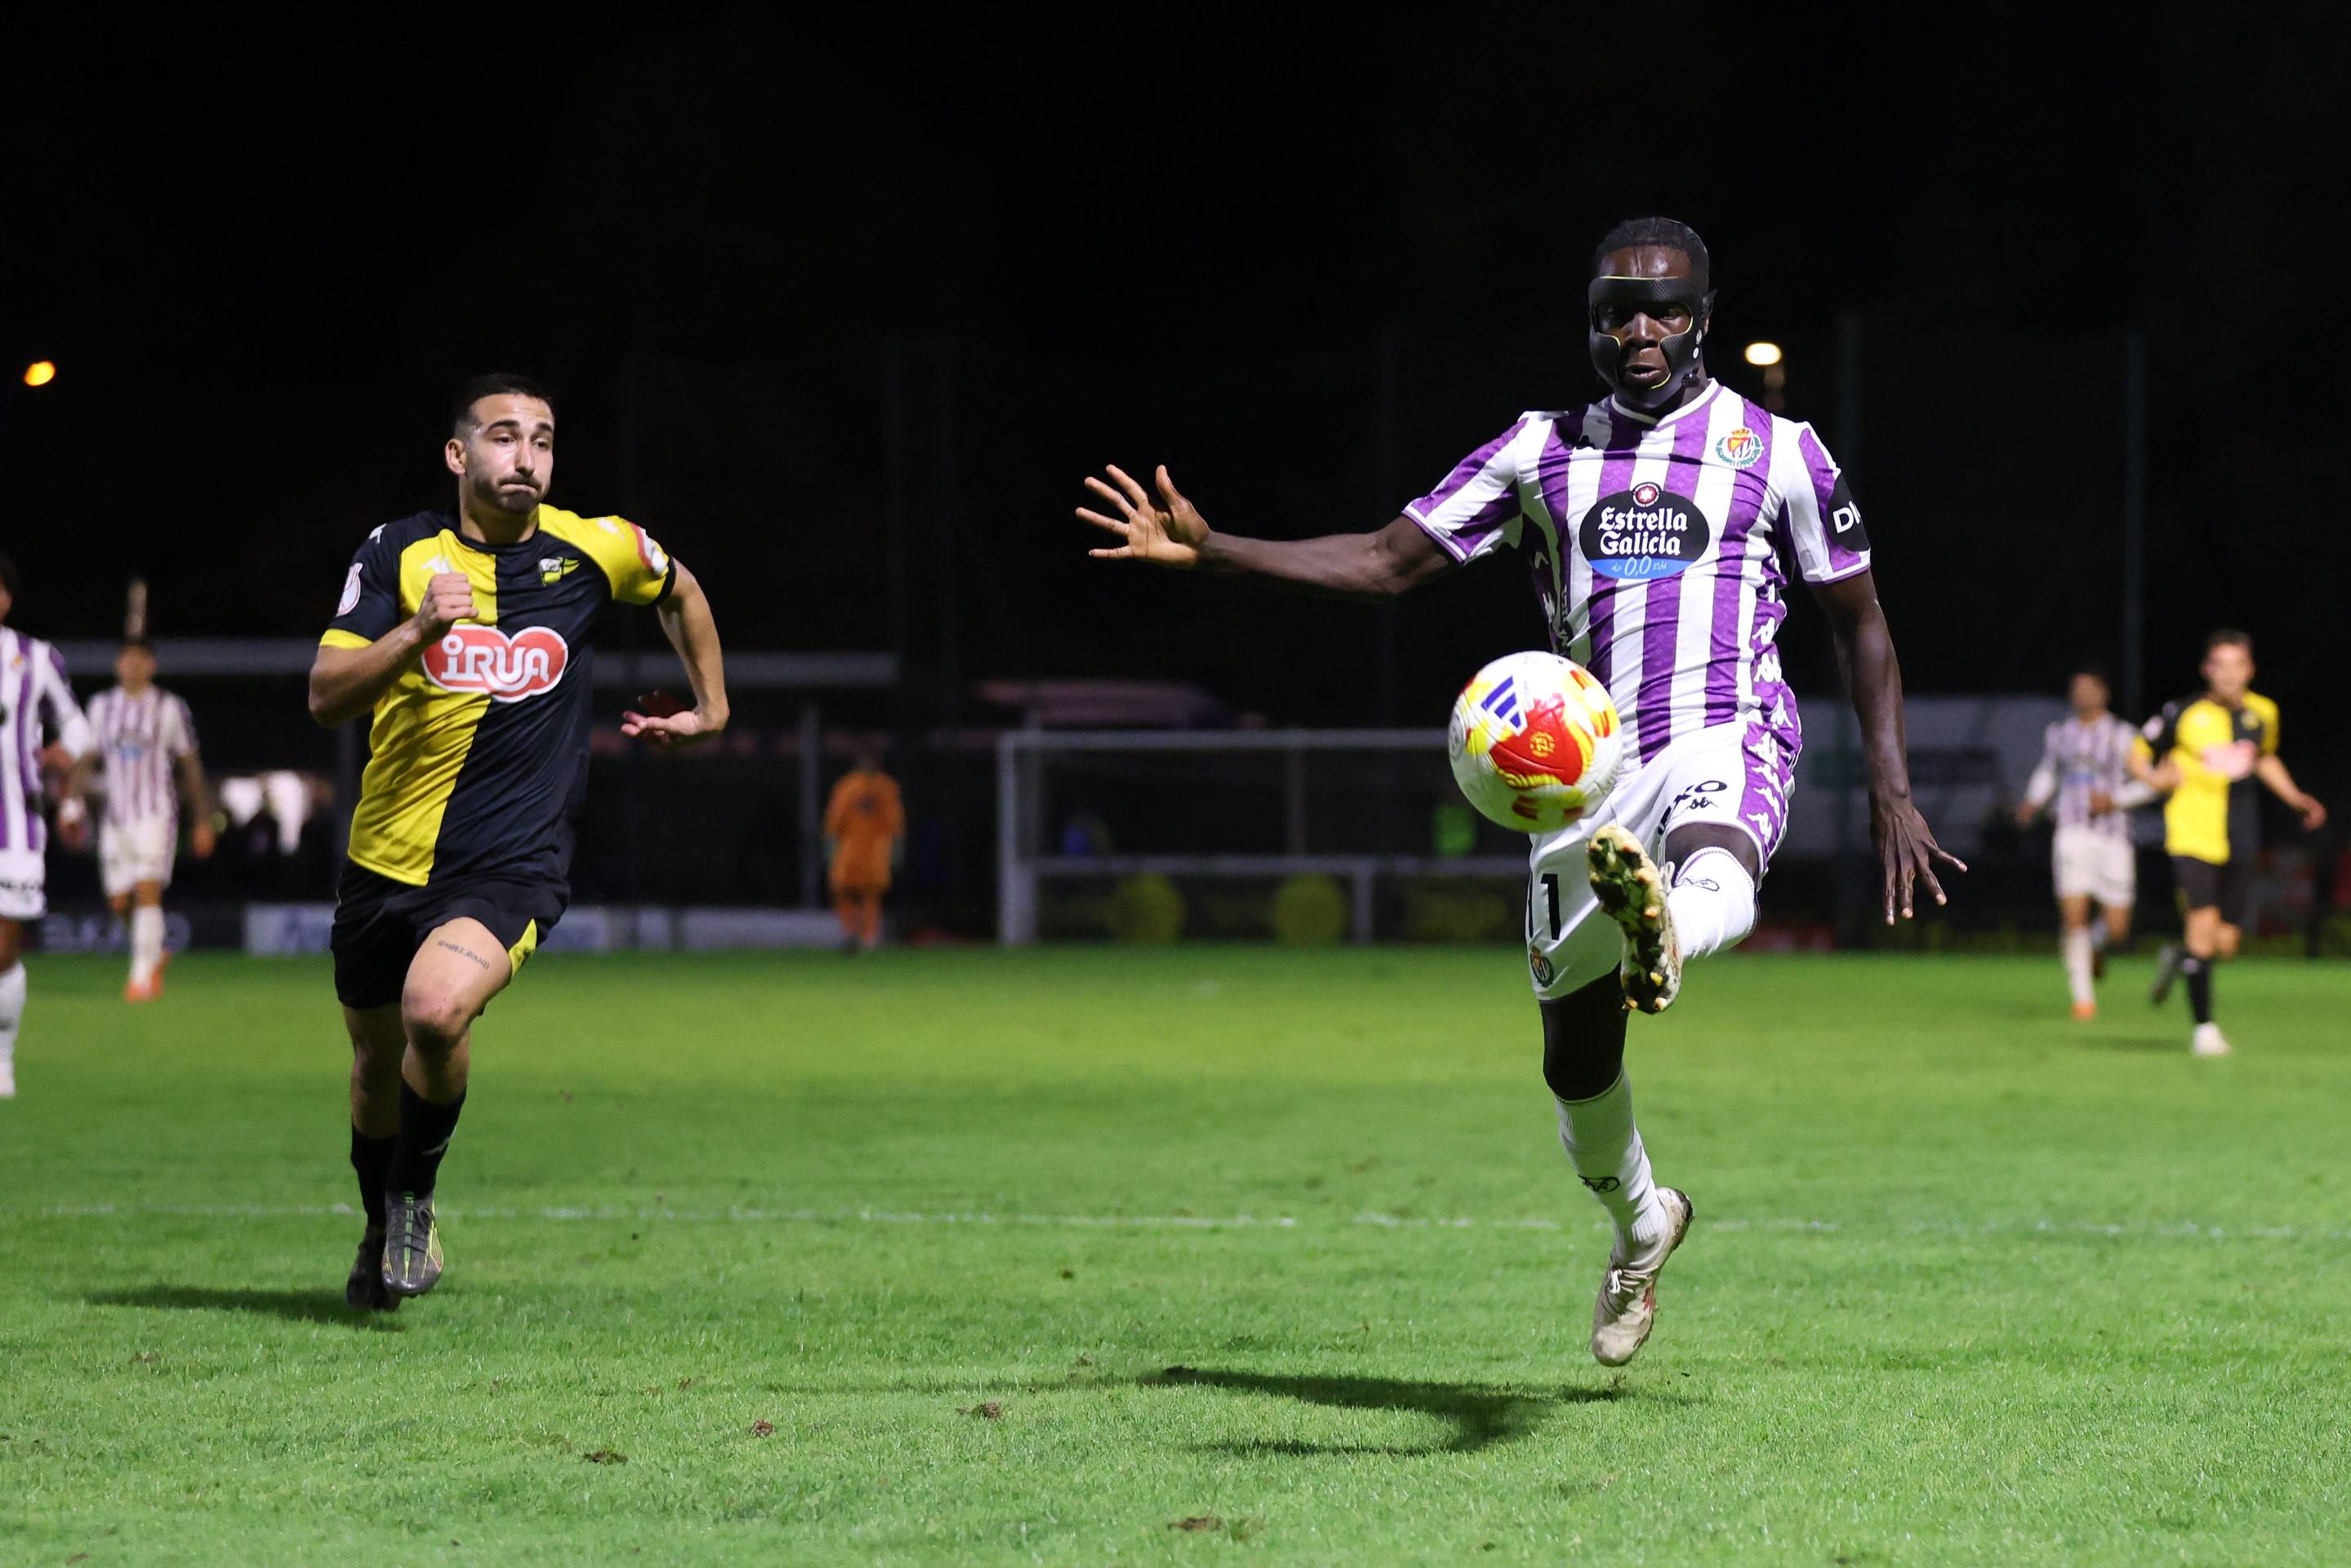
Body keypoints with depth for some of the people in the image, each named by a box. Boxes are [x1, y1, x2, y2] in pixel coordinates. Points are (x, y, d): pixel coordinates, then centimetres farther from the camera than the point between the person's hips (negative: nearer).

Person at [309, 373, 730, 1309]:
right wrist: (419, 631, -27)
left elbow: (680, 592, 21)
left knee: (435, 1010, -29)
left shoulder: (593, 550, -2)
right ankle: (381, 1233, 45)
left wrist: (710, 709, 23)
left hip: (514, 868, -2)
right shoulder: (400, 555, -4)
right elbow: (326, 697, -12)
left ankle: (415, 1199, -2)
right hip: (386, 859, 2)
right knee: (377, 1060, 16)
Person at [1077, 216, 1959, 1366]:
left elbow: (1860, 624, 12)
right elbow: (1387, 562, 11)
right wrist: (1207, 550, -2)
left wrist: (1892, 794, 3)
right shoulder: (1543, 452, 13)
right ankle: (1639, 1225, 33)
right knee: (1573, 1056, 7)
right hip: (1586, 762, 3)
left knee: (1719, 884, -41)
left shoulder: (1777, 452, 6)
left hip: (1725, 742, -3)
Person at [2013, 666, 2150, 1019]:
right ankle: (2083, 996, -2)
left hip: (2113, 838, -1)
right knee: (2073, 915, -13)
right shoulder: (2058, 735, 10)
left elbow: (2148, 784, 1)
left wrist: (2115, 800, -13)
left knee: (2116, 928, -1)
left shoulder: (2123, 736, -1)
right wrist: (2033, 802, 10)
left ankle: (2094, 943, 37)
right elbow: (2047, 772, 27)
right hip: (2073, 834, 1)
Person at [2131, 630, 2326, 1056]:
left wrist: (2296, 799, 15)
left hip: (2239, 842, 4)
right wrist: (2155, 777, -15)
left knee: (2224, 945, 3)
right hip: (2193, 838, -4)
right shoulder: (2184, 715, -7)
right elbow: (2139, 755, 5)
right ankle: (2203, 1028, -10)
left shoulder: (2263, 713, 6)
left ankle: (2176, 958, 38)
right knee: (2204, 922, -19)